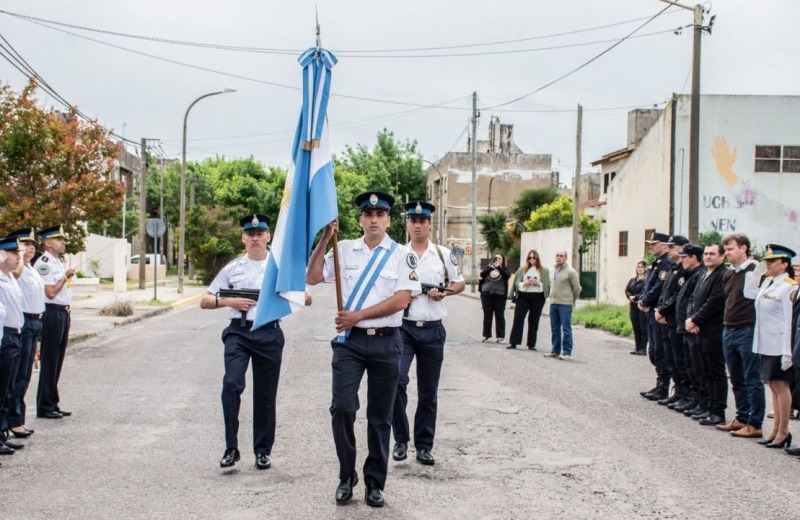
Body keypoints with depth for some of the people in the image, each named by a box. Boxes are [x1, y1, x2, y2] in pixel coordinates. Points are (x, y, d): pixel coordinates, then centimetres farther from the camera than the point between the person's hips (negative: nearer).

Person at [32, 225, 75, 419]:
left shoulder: (58, 263, 17)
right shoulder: (44, 263, -13)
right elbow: (50, 292, -18)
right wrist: (65, 277, -9)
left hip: (63, 314, 9)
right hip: (52, 314, -9)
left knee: (57, 362, 13)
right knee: (49, 362, -4)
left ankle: (53, 404, 21)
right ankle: (44, 407, 3)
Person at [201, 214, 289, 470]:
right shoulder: (232, 268, 9)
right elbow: (205, 301, 10)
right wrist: (229, 301, -8)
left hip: (269, 333, 0)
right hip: (238, 332, 0)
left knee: (265, 394, 6)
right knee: (232, 384, -19)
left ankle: (263, 451, 19)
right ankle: (231, 448, -13)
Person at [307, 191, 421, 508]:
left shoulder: (402, 255, 1)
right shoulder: (344, 250, 7)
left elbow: (402, 299, -9)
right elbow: (312, 278, 1)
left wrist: (358, 315, -12)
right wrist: (324, 239, -7)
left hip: (386, 342, -1)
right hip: (350, 341, 1)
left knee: (380, 417, 6)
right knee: (342, 408, -9)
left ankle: (375, 483, 18)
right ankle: (347, 476, 9)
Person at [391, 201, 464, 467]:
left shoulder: (444, 254, 5)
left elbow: (459, 283, 13)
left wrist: (444, 292, -7)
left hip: (432, 330, 1)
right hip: (403, 327, -1)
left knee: (428, 392, 7)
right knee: (396, 381, -18)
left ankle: (424, 446, 17)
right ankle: (401, 439, -3)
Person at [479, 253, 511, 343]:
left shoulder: (505, 269, 5)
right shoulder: (488, 267, 10)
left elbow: (507, 275, -14)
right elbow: (482, 274, -5)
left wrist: (498, 267, -20)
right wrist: (491, 267, -19)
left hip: (499, 295, -2)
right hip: (486, 294, 2)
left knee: (499, 316, -1)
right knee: (487, 315, 6)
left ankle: (501, 336, 2)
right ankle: (486, 335, 12)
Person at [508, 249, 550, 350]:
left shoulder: (544, 270, 4)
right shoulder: (522, 269, 7)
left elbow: (547, 285, 1)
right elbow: (517, 283, 3)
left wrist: (538, 283, -14)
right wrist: (524, 283, -14)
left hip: (537, 297, 0)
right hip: (523, 296, 0)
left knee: (533, 321, 5)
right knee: (518, 318, -6)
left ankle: (531, 344, 11)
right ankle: (513, 342, -3)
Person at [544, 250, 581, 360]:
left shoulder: (570, 272, -10)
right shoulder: (554, 270, 13)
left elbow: (576, 288, -6)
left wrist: (572, 300, 4)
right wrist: (553, 297, 17)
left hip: (565, 304, -7)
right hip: (553, 303, 7)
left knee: (566, 329, -4)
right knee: (555, 328, 12)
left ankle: (567, 352, -2)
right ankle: (556, 350, 20)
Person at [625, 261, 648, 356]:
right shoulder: (632, 280, 17)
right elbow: (627, 290, 13)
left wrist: (636, 297, -16)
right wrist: (630, 296, -7)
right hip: (633, 306, 7)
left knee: (643, 328, -5)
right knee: (636, 328, 9)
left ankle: (643, 349, -3)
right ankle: (637, 347, 15)